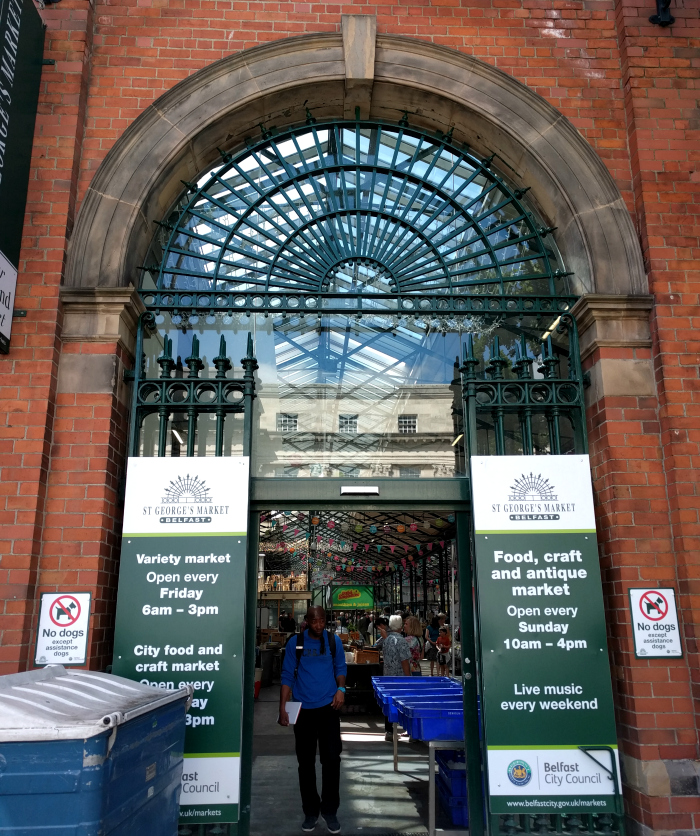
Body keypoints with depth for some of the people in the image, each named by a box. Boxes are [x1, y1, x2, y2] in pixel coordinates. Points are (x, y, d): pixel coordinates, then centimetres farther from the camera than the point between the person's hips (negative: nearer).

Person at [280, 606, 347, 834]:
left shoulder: (334, 641, -1)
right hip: (303, 709, 0)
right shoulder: (295, 642, -5)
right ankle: (310, 811, 24)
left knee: (331, 759, -2)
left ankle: (330, 811, 14)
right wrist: (283, 707, -7)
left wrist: (341, 689, -8)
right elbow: (287, 675, -2)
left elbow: (340, 667, 10)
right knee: (306, 762, 9)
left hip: (328, 707, 0)